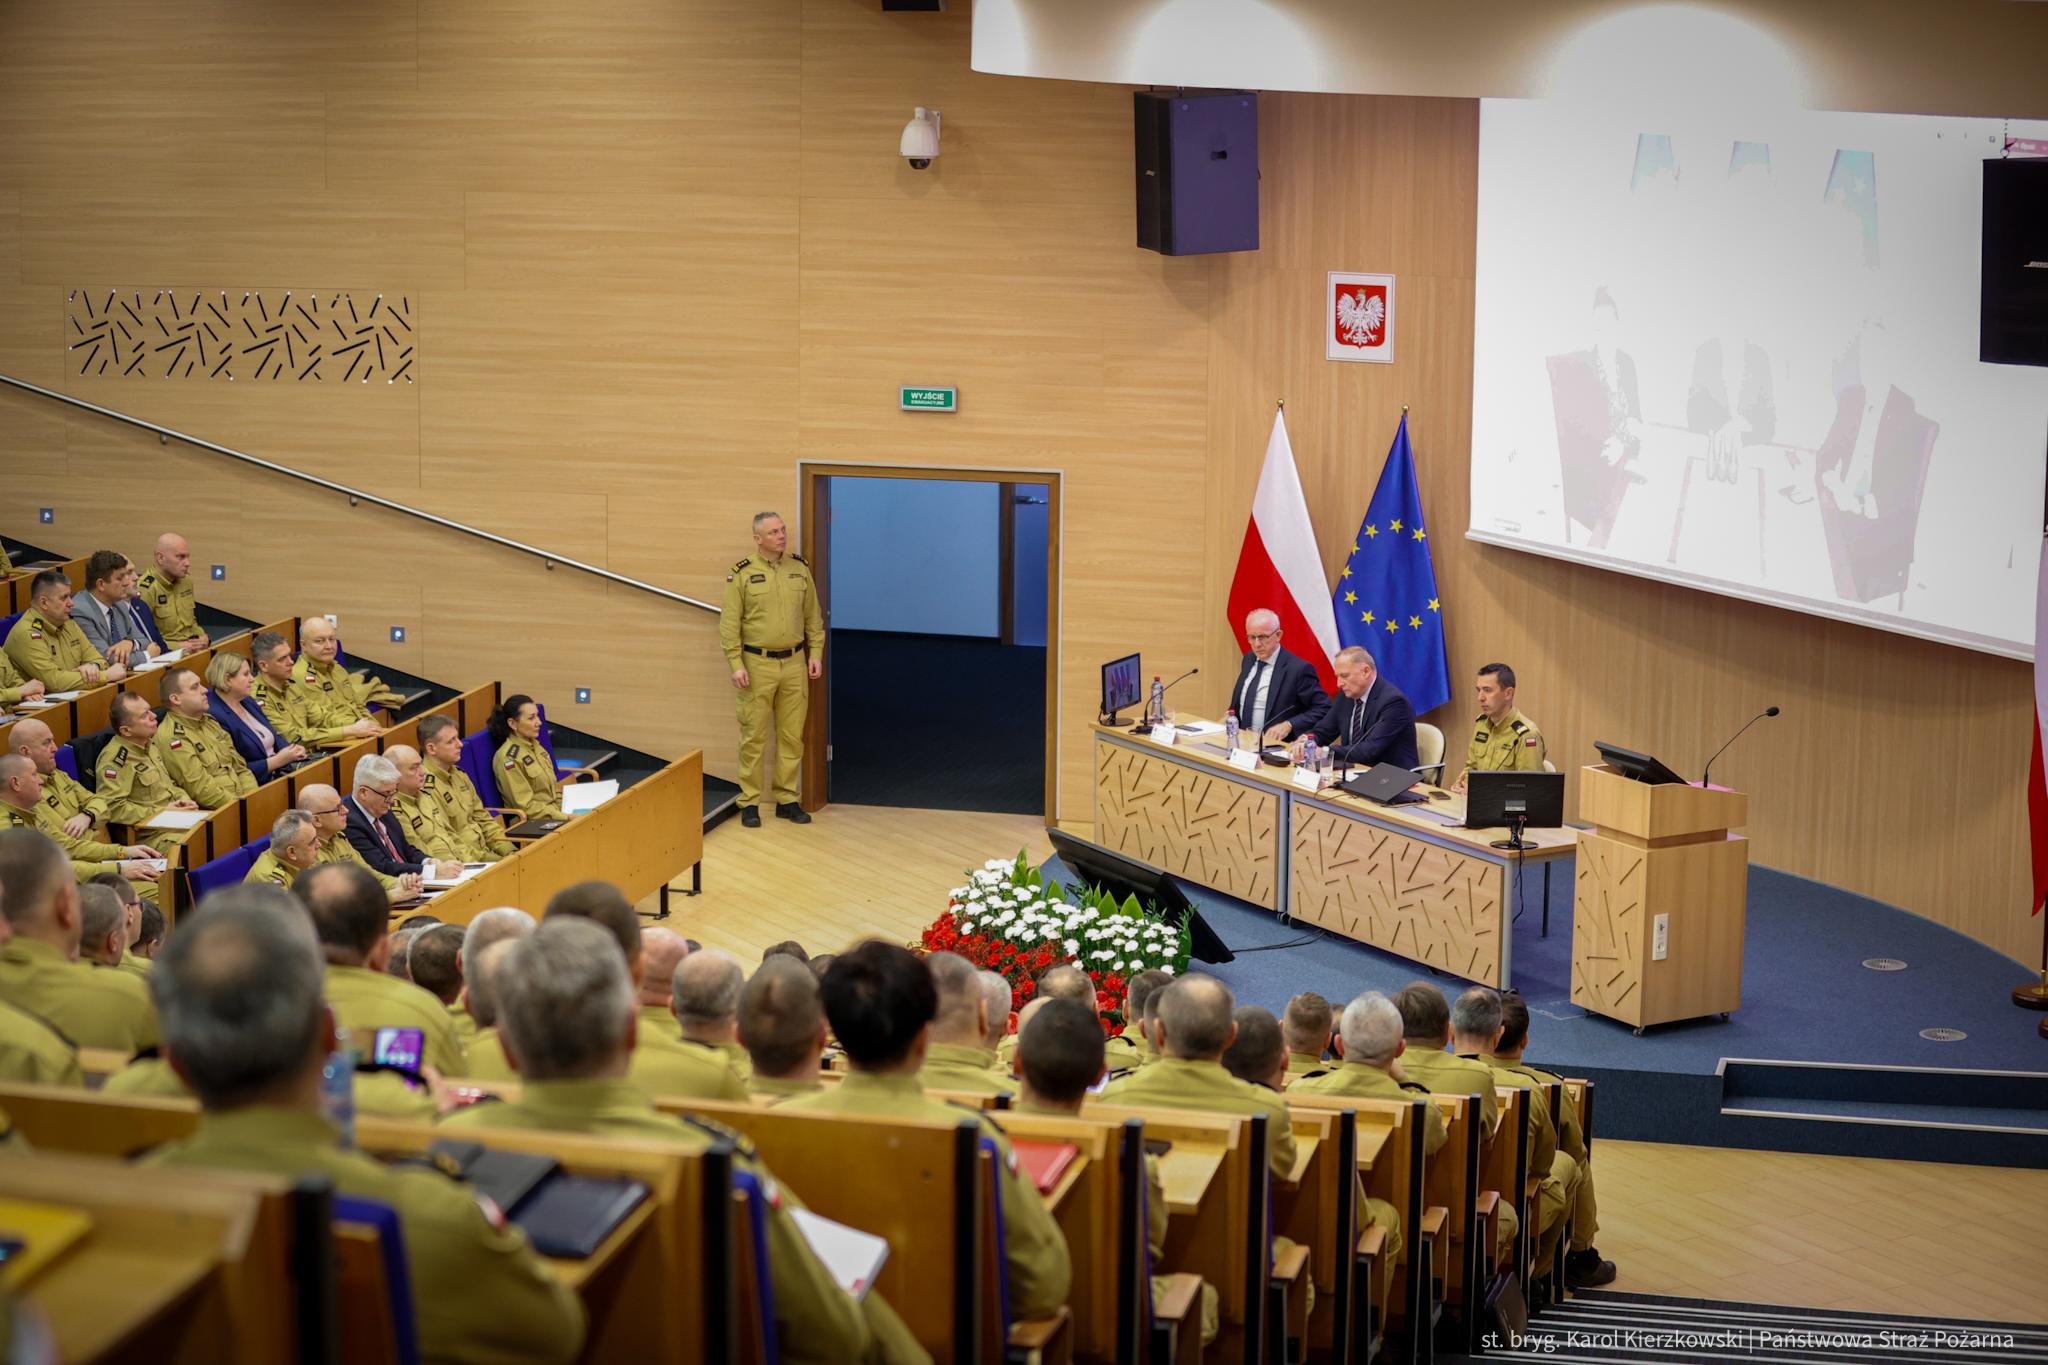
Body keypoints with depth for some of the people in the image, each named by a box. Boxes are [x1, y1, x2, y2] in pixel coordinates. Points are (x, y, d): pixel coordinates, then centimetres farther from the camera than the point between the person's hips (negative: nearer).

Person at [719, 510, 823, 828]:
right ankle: (749, 803, 8)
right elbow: (729, 624, -6)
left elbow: (813, 617, 12)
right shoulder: (742, 574, -6)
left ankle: (786, 800, 16)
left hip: (794, 664, 3)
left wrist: (816, 654, 6)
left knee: (791, 736, 7)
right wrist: (736, 665, -11)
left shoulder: (800, 569, 6)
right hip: (757, 664, -3)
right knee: (754, 736, 1)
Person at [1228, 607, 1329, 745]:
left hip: (1276, 746, -6)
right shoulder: (1248, 660, 12)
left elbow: (1324, 709, -10)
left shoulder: (1298, 669, -11)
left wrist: (1289, 725, -21)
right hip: (1243, 742, 6)